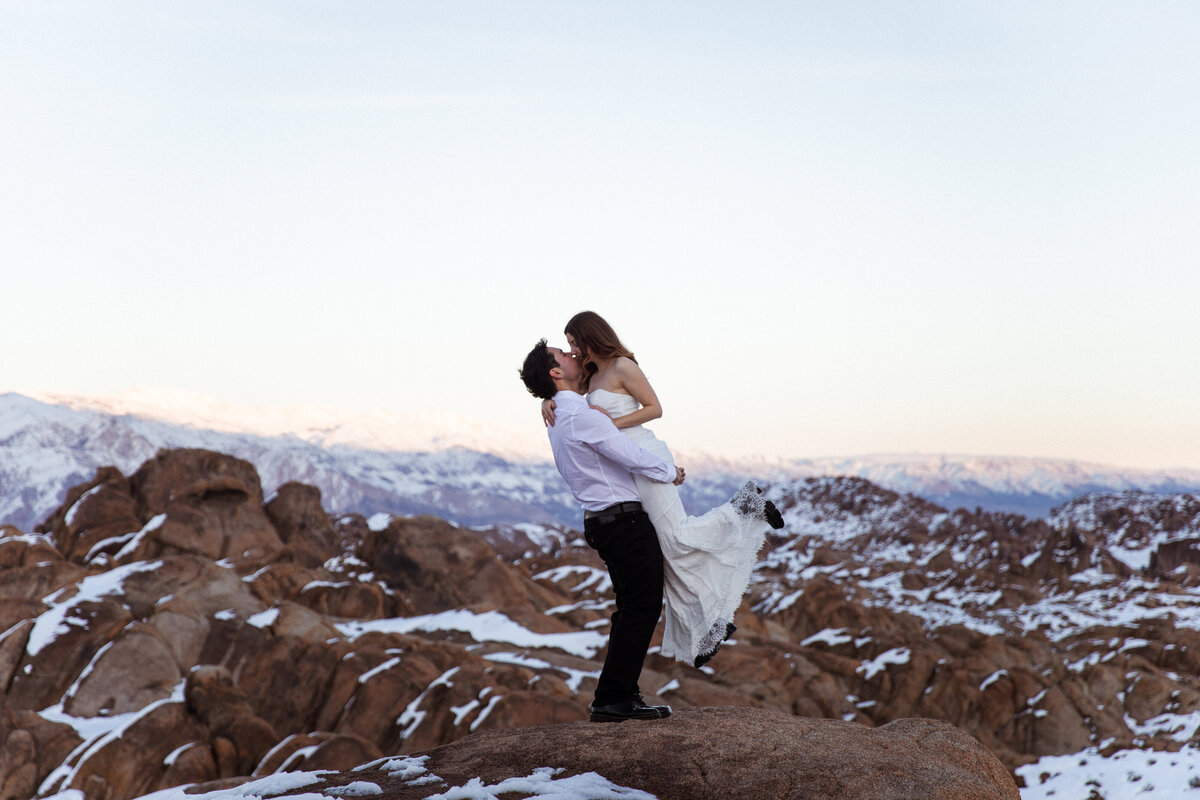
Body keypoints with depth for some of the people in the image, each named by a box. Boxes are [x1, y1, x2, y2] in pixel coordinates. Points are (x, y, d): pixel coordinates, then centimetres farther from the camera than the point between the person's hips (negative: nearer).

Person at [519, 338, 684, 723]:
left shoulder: (559, 417, 15)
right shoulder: (582, 415, -17)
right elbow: (632, 457, -17)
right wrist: (671, 472, -2)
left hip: (603, 523, 10)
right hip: (625, 519, -10)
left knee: (633, 609, 14)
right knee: (642, 608, -8)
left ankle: (621, 696, 16)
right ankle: (612, 700, -7)